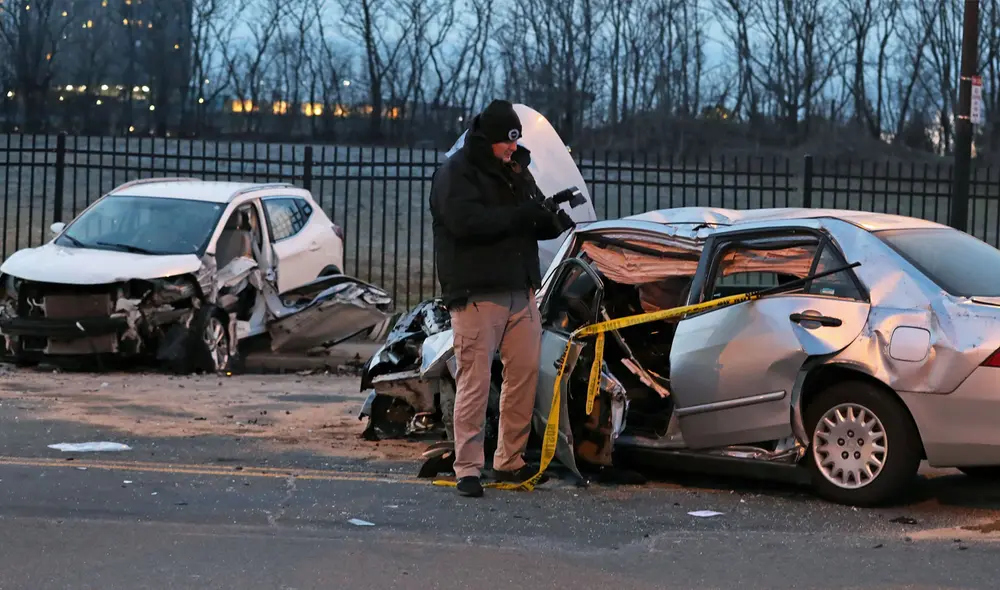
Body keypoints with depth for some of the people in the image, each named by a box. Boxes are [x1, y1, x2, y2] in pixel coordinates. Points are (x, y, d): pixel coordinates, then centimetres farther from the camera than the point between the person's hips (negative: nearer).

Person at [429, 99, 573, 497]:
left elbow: (536, 225, 19)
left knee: (525, 373, 6)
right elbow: (466, 221, -21)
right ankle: (468, 468, -4)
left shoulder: (515, 174, 18)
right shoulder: (455, 174, -5)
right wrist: (521, 215, -21)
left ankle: (510, 461, 17)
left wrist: (552, 221, -5)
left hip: (520, 293, 7)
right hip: (476, 295, -7)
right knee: (475, 381, -8)